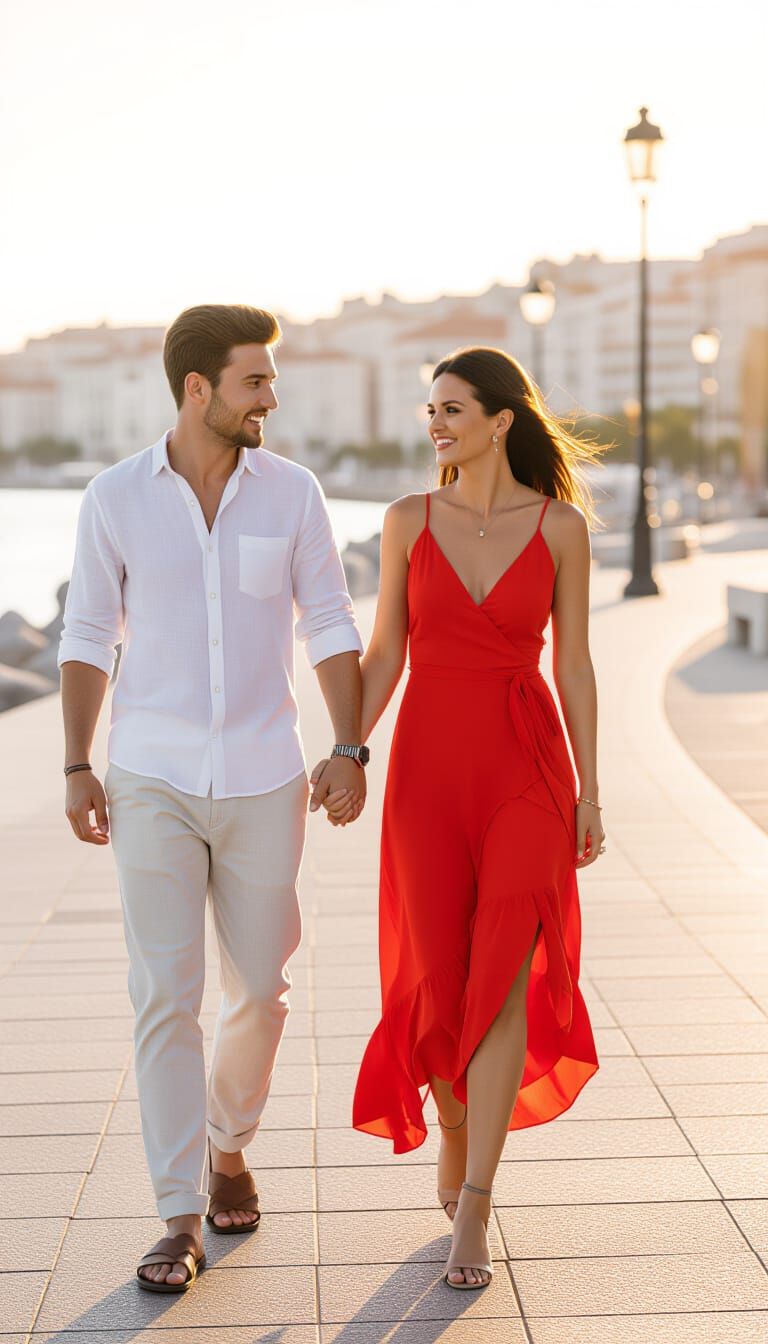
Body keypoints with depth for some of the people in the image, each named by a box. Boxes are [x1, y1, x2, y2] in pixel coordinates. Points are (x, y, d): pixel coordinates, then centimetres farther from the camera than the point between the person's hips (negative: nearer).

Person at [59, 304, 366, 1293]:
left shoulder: (291, 491, -2)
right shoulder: (115, 497, -4)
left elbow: (328, 627, 1)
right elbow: (88, 638, 2)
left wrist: (350, 751, -8)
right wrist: (77, 770, -4)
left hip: (263, 781, 1)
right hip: (152, 781, -1)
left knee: (258, 990, 10)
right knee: (165, 997, -7)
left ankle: (228, 1148, 37)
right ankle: (181, 1223, 0)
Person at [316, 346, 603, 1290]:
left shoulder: (562, 526, 0)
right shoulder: (409, 520, 4)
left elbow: (574, 665, 2)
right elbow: (384, 655, 6)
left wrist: (588, 794, -1)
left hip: (527, 767, -2)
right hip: (430, 762, 2)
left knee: (501, 981, -10)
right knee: (440, 980, 5)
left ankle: (472, 1214, -6)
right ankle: (457, 1127, 34)